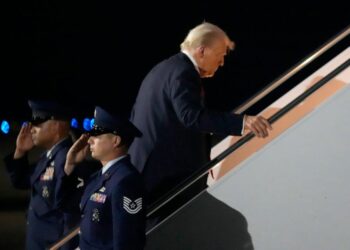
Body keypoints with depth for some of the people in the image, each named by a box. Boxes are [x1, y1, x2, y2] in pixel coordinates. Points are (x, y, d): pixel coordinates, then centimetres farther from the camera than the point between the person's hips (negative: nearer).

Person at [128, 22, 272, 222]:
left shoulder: (162, 69, 18)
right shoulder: (183, 73, -15)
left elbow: (135, 117, 25)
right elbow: (192, 115, -32)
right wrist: (242, 122, -39)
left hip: (147, 167, 11)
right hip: (169, 175, -11)